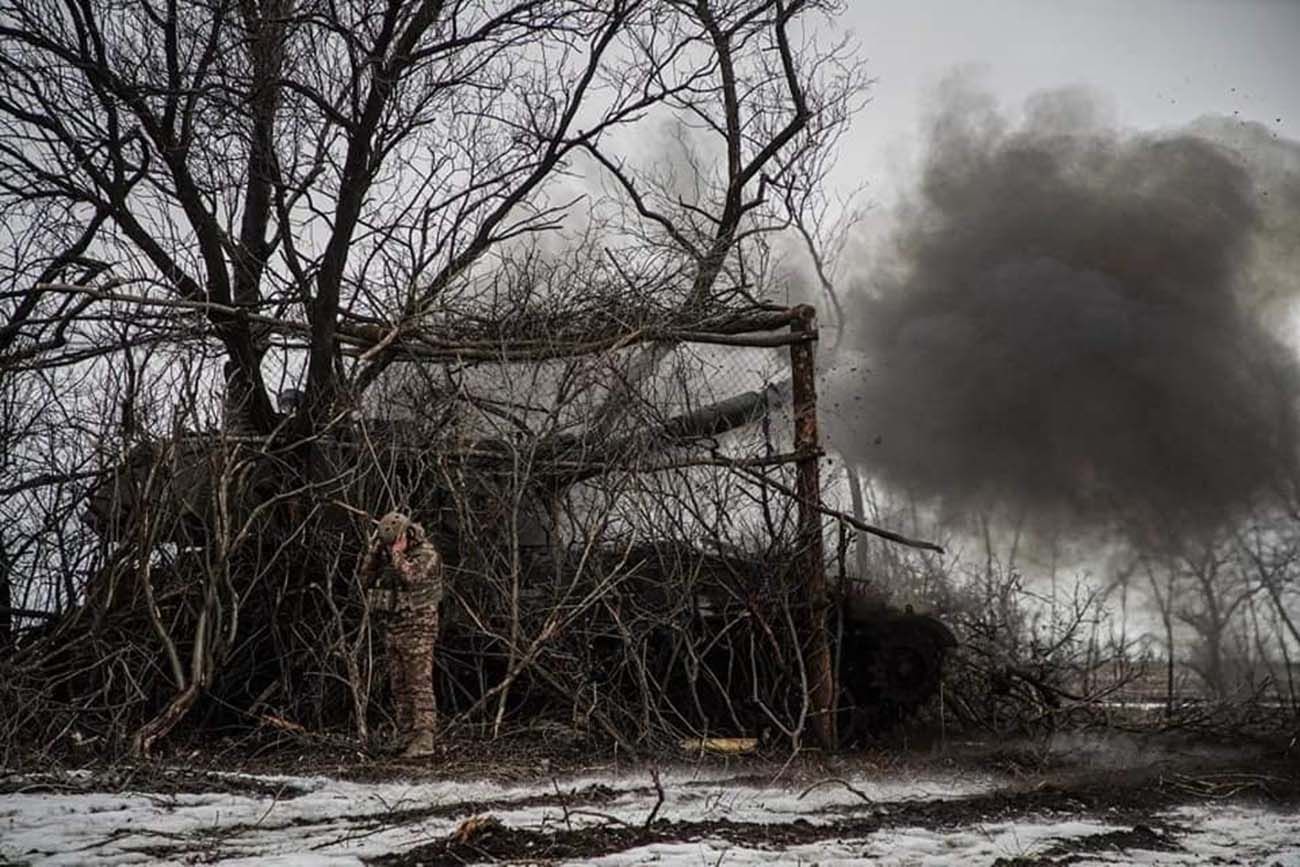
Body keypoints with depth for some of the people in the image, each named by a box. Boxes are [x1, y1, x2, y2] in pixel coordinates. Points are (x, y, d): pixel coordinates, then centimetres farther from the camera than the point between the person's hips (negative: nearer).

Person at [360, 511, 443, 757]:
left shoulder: (427, 554, -11)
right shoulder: (388, 555, 11)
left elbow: (410, 577, -27)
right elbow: (366, 580, 8)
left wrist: (396, 552, -19)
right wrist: (374, 551, -3)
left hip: (418, 628, -8)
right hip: (395, 626, 8)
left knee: (420, 684, -11)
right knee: (400, 687, 8)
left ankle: (424, 740, -13)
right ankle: (407, 738, 12)